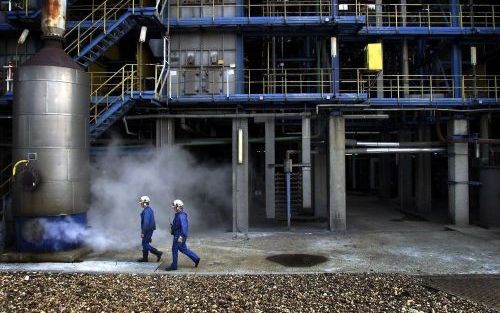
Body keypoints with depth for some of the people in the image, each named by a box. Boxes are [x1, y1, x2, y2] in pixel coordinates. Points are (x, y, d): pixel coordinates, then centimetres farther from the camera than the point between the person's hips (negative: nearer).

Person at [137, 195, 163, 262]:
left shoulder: (146, 211, -21)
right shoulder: (149, 209, 11)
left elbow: (146, 222, -26)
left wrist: (143, 232, -22)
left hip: (147, 230, -10)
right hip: (149, 229, 10)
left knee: (145, 244, -3)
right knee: (145, 243, 15)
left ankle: (158, 253, -5)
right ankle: (145, 258, 22)